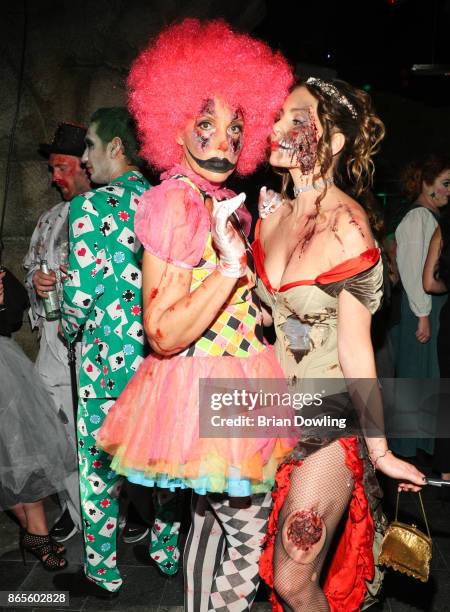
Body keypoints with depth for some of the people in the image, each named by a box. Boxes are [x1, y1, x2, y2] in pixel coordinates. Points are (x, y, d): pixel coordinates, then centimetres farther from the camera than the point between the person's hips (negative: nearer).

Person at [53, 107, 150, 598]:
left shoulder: (90, 207, -12)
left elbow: (81, 292, -17)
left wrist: (70, 332, 3)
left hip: (108, 357, -6)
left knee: (98, 470, 11)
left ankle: (103, 574, 26)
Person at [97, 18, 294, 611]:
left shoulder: (222, 200, 9)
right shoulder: (174, 202, -19)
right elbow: (163, 335, -23)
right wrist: (231, 266, -29)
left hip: (235, 379, 9)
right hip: (209, 389, -9)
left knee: (214, 515, 21)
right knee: (249, 527, 4)